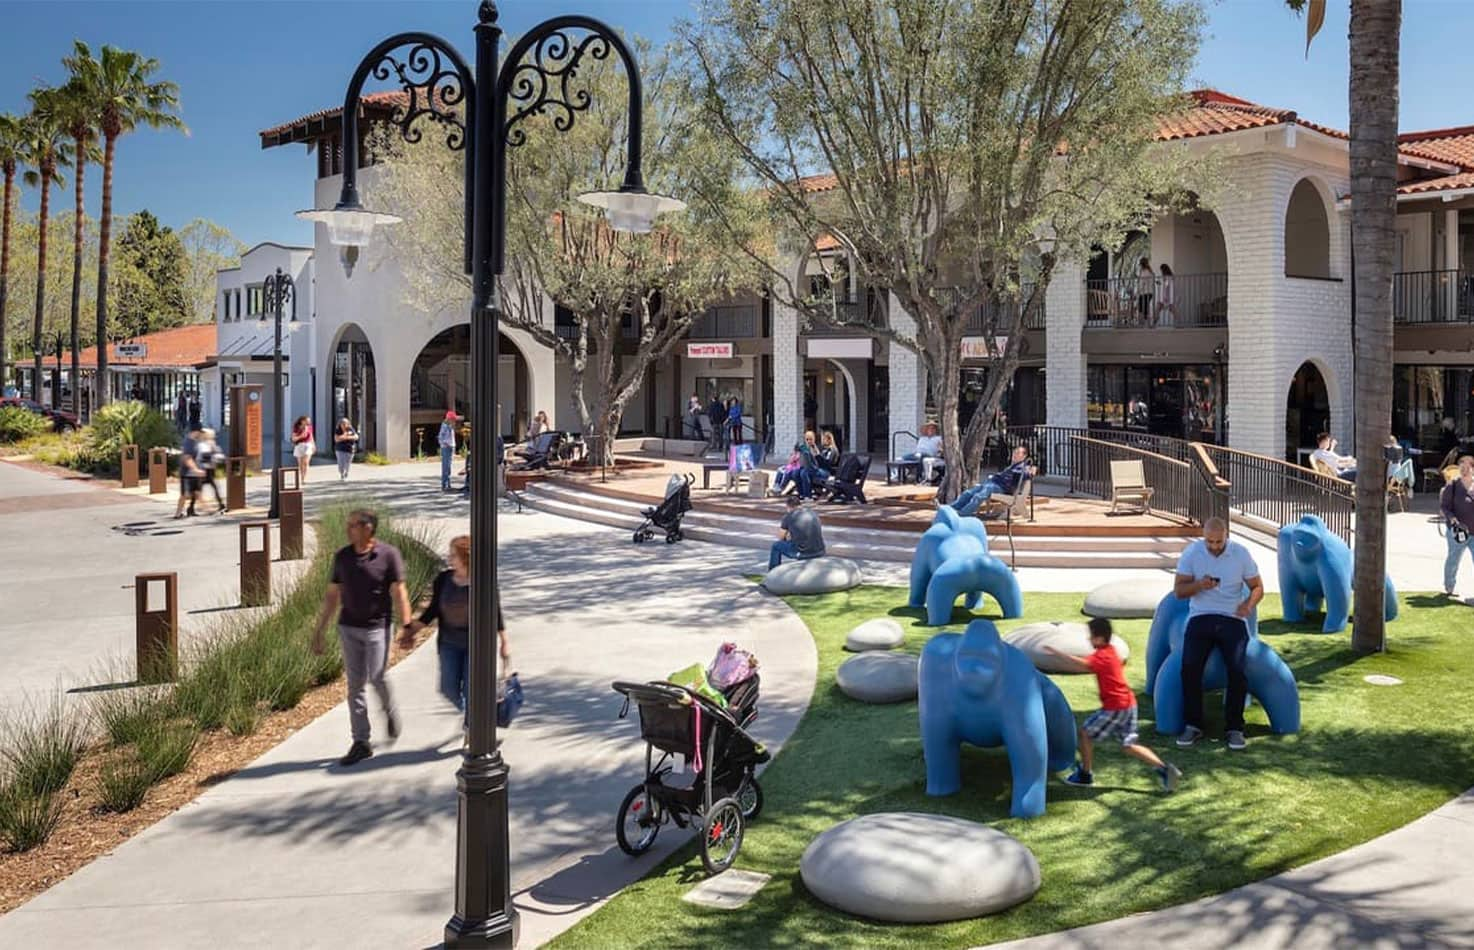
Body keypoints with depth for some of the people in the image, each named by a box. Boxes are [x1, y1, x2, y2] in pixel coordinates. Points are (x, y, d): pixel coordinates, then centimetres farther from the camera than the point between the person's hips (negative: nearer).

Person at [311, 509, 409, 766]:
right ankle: (361, 742, 9)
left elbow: (399, 593, -7)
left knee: (376, 678, -7)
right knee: (355, 684, 3)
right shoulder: (342, 556, 5)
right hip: (348, 627, 4)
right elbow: (332, 596, 10)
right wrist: (318, 631, 9)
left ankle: (390, 712, 28)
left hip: (377, 627, -4)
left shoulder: (388, 555, -7)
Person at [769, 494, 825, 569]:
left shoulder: (788, 516, 2)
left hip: (802, 553, -4)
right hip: (819, 553, 4)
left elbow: (781, 537, 13)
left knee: (776, 545, 22)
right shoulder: (814, 513, 14)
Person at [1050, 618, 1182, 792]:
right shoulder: (1110, 651, 13)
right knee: (1129, 746, 12)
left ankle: (1086, 774, 13)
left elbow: (1082, 665, -34)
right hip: (1128, 704, 9)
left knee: (1085, 732, 4)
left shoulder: (1102, 656, -17)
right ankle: (1163, 768, 2)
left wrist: (1056, 653, -33)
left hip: (1115, 707, -9)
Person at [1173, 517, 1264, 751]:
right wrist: (1199, 585, -21)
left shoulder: (1241, 553, 2)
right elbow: (1178, 591, 0)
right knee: (1190, 666, -22)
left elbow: (1257, 587, 9)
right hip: (1200, 617, 0)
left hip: (1232, 618, 0)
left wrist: (1249, 604, -14)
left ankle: (1234, 727, -7)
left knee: (1236, 668, -21)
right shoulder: (1191, 553, 1)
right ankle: (1192, 725, -9)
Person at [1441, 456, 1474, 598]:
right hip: (1458, 531, -1)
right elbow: (1443, 506, -5)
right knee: (1453, 559, 12)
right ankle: (1449, 587, 29)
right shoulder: (1452, 486, -4)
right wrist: (1453, 519, -20)